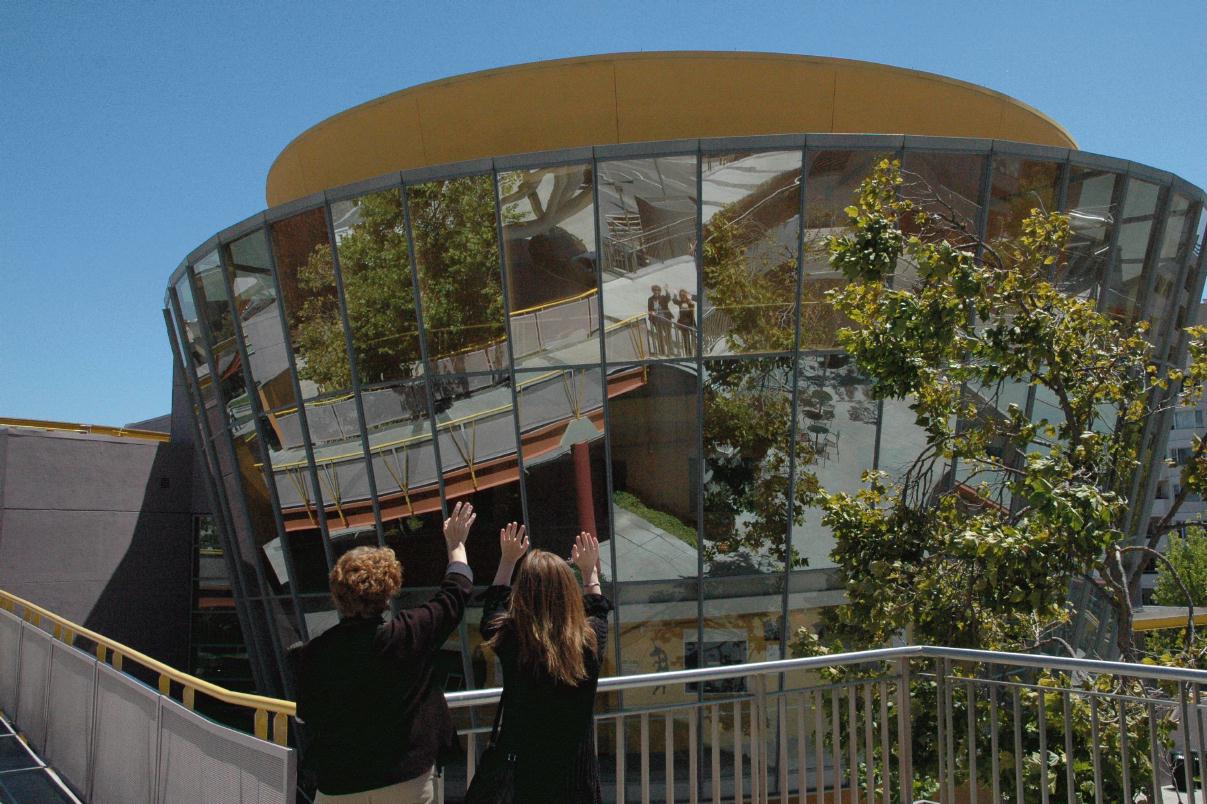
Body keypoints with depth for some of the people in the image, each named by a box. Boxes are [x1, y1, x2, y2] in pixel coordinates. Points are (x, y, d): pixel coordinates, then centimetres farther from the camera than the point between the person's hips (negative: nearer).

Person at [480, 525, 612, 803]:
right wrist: (590, 571, 26)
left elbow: (493, 608, 7)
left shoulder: (509, 640, -19)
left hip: (521, 773, 0)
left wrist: (508, 560, 19)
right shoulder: (589, 640, -16)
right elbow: (597, 612, 10)